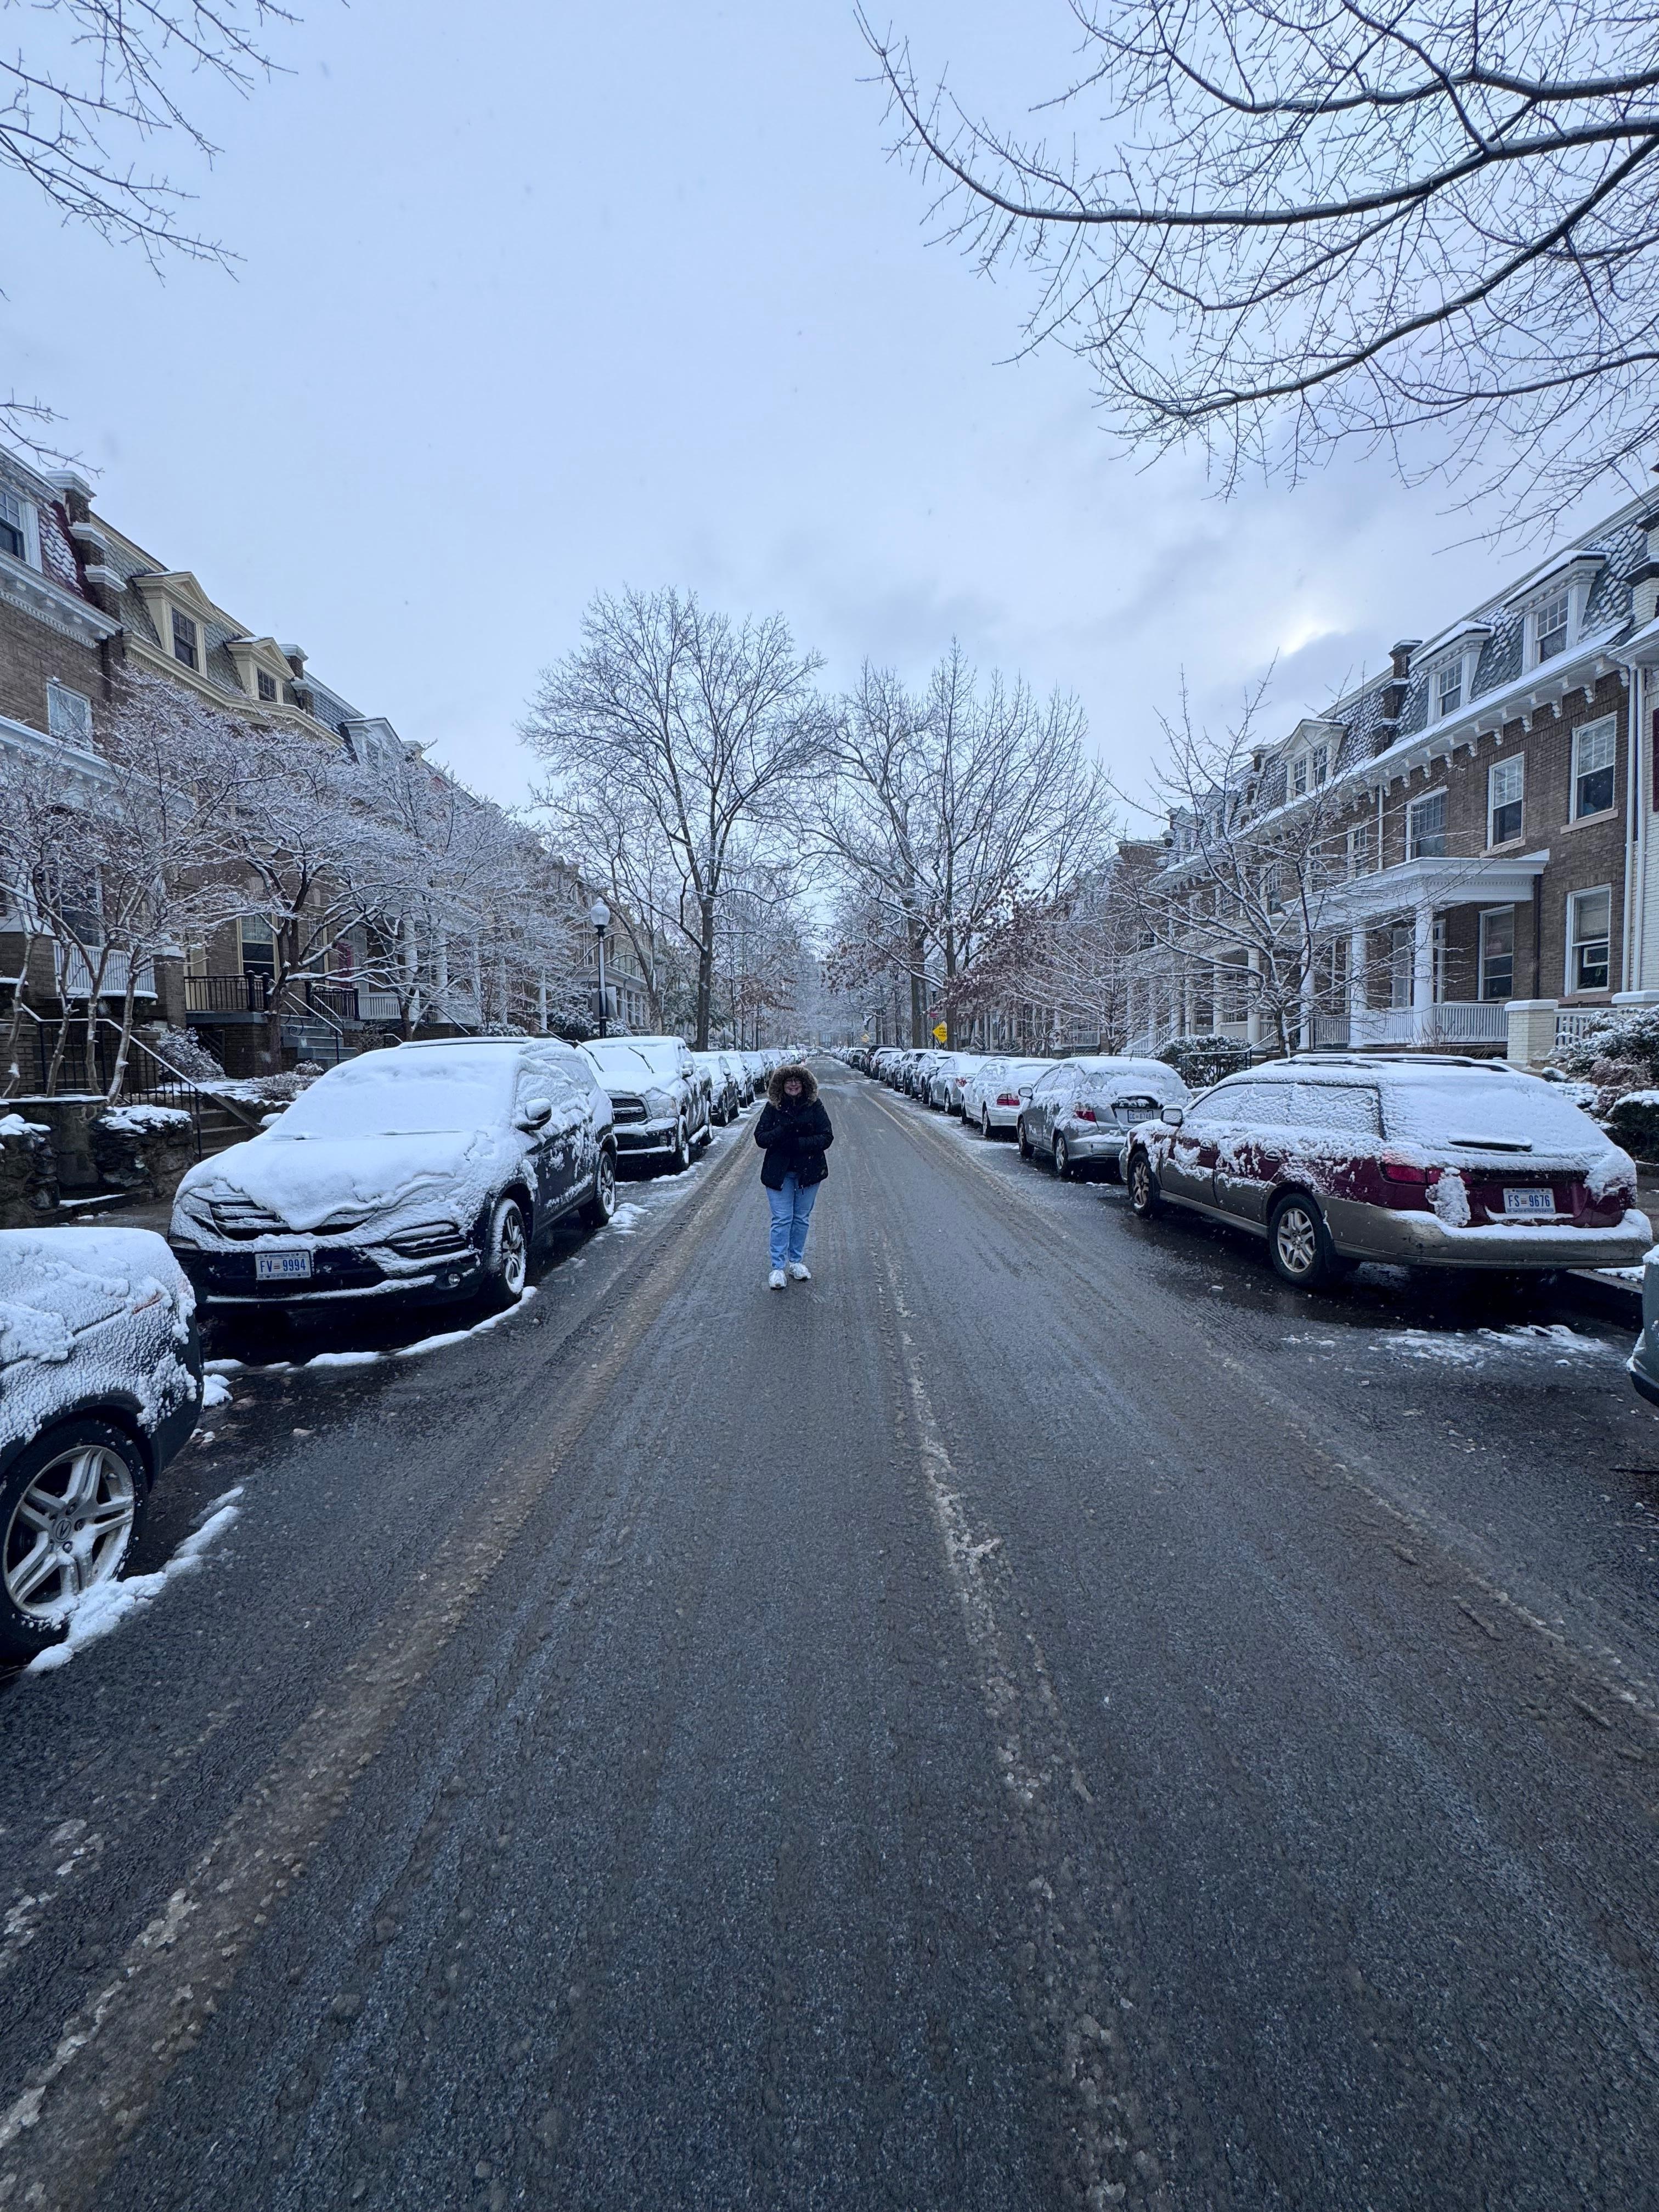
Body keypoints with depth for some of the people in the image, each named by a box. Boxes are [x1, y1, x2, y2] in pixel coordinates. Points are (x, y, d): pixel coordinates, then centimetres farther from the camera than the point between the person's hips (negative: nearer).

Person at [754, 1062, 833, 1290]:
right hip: (779, 1172, -1)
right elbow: (760, 1138, -6)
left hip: (808, 1171, 1)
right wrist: (784, 1130, -23)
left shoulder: (815, 1106, -3)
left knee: (802, 1218, 11)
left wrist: (799, 1143, -20)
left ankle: (796, 1261, 26)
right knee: (782, 1219, -3)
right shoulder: (773, 1107, -2)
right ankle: (777, 1267, 3)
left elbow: (827, 1137, -8)